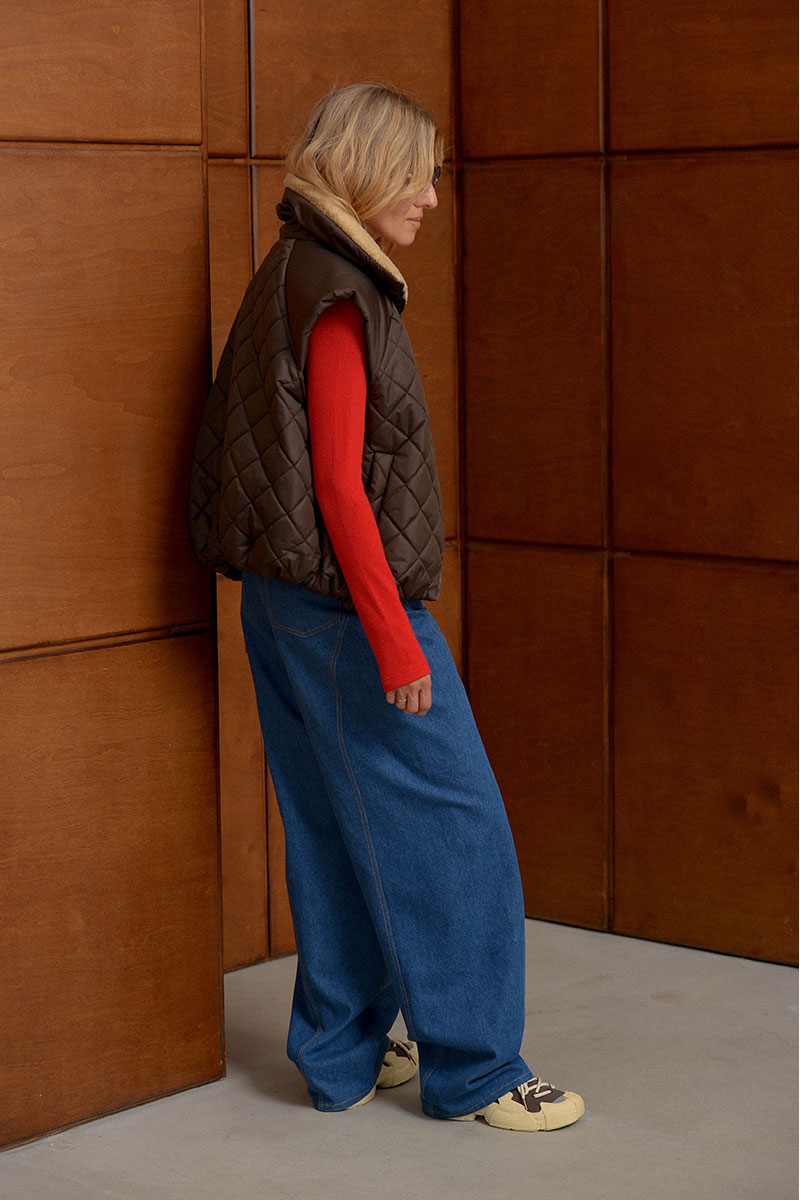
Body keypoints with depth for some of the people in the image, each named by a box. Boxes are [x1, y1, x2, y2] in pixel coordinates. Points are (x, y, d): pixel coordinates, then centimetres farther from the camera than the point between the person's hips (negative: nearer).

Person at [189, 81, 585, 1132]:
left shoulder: (300, 278, 13)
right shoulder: (339, 296, -17)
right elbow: (340, 486, -21)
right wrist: (395, 643, -19)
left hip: (291, 602, 10)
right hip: (348, 608, -10)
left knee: (339, 832, 15)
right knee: (451, 830, -1)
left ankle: (343, 1054, 25)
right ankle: (473, 1069, 9)